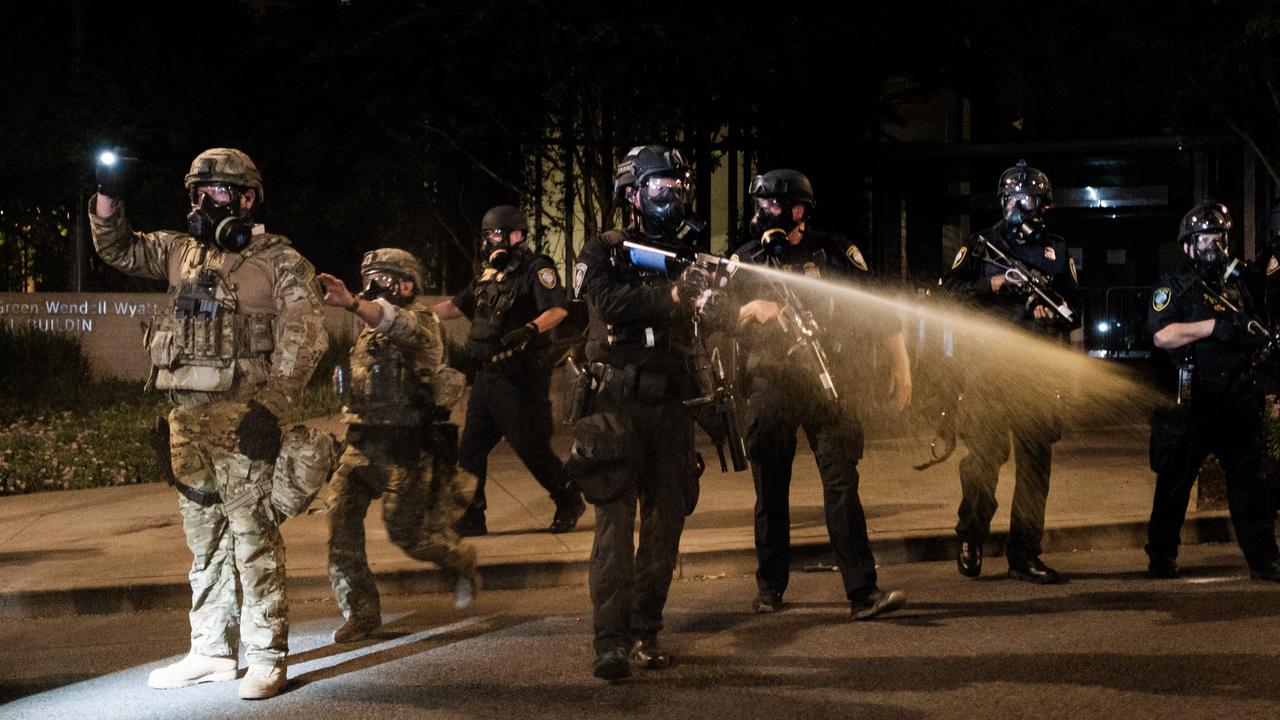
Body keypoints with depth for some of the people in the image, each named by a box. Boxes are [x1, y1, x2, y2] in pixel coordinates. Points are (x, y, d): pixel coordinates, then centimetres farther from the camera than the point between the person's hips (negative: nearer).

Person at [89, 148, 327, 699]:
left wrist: (271, 405, -18)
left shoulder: (279, 260, -2)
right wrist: (108, 197, 8)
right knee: (204, 534, 12)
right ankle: (212, 652, 20)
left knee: (252, 532, -9)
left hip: (240, 412, -7)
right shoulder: (181, 252, 17)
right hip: (186, 414, 7)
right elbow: (117, 248, 26)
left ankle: (267, 657, -6)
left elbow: (302, 336, -9)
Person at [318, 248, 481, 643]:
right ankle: (361, 611, 1)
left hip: (407, 446, -7)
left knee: (407, 532, -1)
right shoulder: (369, 331, 17)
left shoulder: (419, 319, -10)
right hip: (363, 443, 7)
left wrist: (351, 303, -54)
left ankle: (462, 562, 31)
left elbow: (398, 324, -36)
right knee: (341, 517, -9)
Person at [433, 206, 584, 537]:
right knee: (470, 447, 7)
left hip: (522, 376, -8)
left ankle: (569, 501, 17)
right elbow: (455, 307, 22)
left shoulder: (536, 269, -9)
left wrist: (530, 329, -39)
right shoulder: (489, 274, 15)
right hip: (489, 374, 8)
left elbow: (557, 309, -23)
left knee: (531, 447, -2)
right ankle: (470, 517, 14)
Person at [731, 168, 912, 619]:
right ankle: (770, 587, 22)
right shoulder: (746, 260, 7)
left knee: (842, 483, -11)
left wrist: (900, 365, -2)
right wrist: (751, 309, -12)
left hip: (822, 380, -2)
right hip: (768, 386, 2)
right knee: (770, 492, 8)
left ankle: (863, 593, -13)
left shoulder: (833, 252, 1)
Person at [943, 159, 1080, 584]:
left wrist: (1053, 312, -8)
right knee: (983, 456, -2)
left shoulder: (1056, 251, 14)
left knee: (1036, 462, 2)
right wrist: (992, 286, -14)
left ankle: (1025, 555, 7)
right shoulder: (982, 245, 7)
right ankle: (970, 541, 16)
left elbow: (1075, 305, 13)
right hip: (990, 367, -2)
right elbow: (949, 291, -1)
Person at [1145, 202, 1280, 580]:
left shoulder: (1236, 286, 19)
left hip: (1238, 400, 5)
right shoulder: (1175, 286, 0)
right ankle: (1161, 558, 9)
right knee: (1175, 482, 0)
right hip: (1193, 403, -5)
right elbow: (1162, 335, -14)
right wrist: (1215, 326, -19)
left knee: (1249, 478, 4)